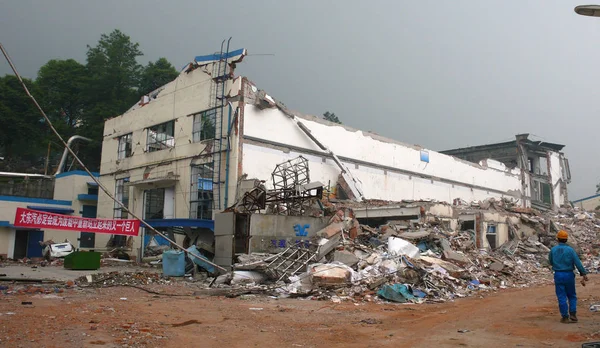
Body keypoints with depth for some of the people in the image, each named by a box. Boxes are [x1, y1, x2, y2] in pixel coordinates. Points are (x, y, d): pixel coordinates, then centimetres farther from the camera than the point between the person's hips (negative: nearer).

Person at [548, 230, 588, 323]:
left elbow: (550, 262, 10)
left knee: (561, 297, 5)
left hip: (558, 275, 0)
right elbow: (578, 263, -11)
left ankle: (565, 317, 6)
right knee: (572, 296, 16)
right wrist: (584, 273, -9)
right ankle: (573, 314, 8)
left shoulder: (553, 250, -1)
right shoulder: (570, 250, -7)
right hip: (569, 274, 0)